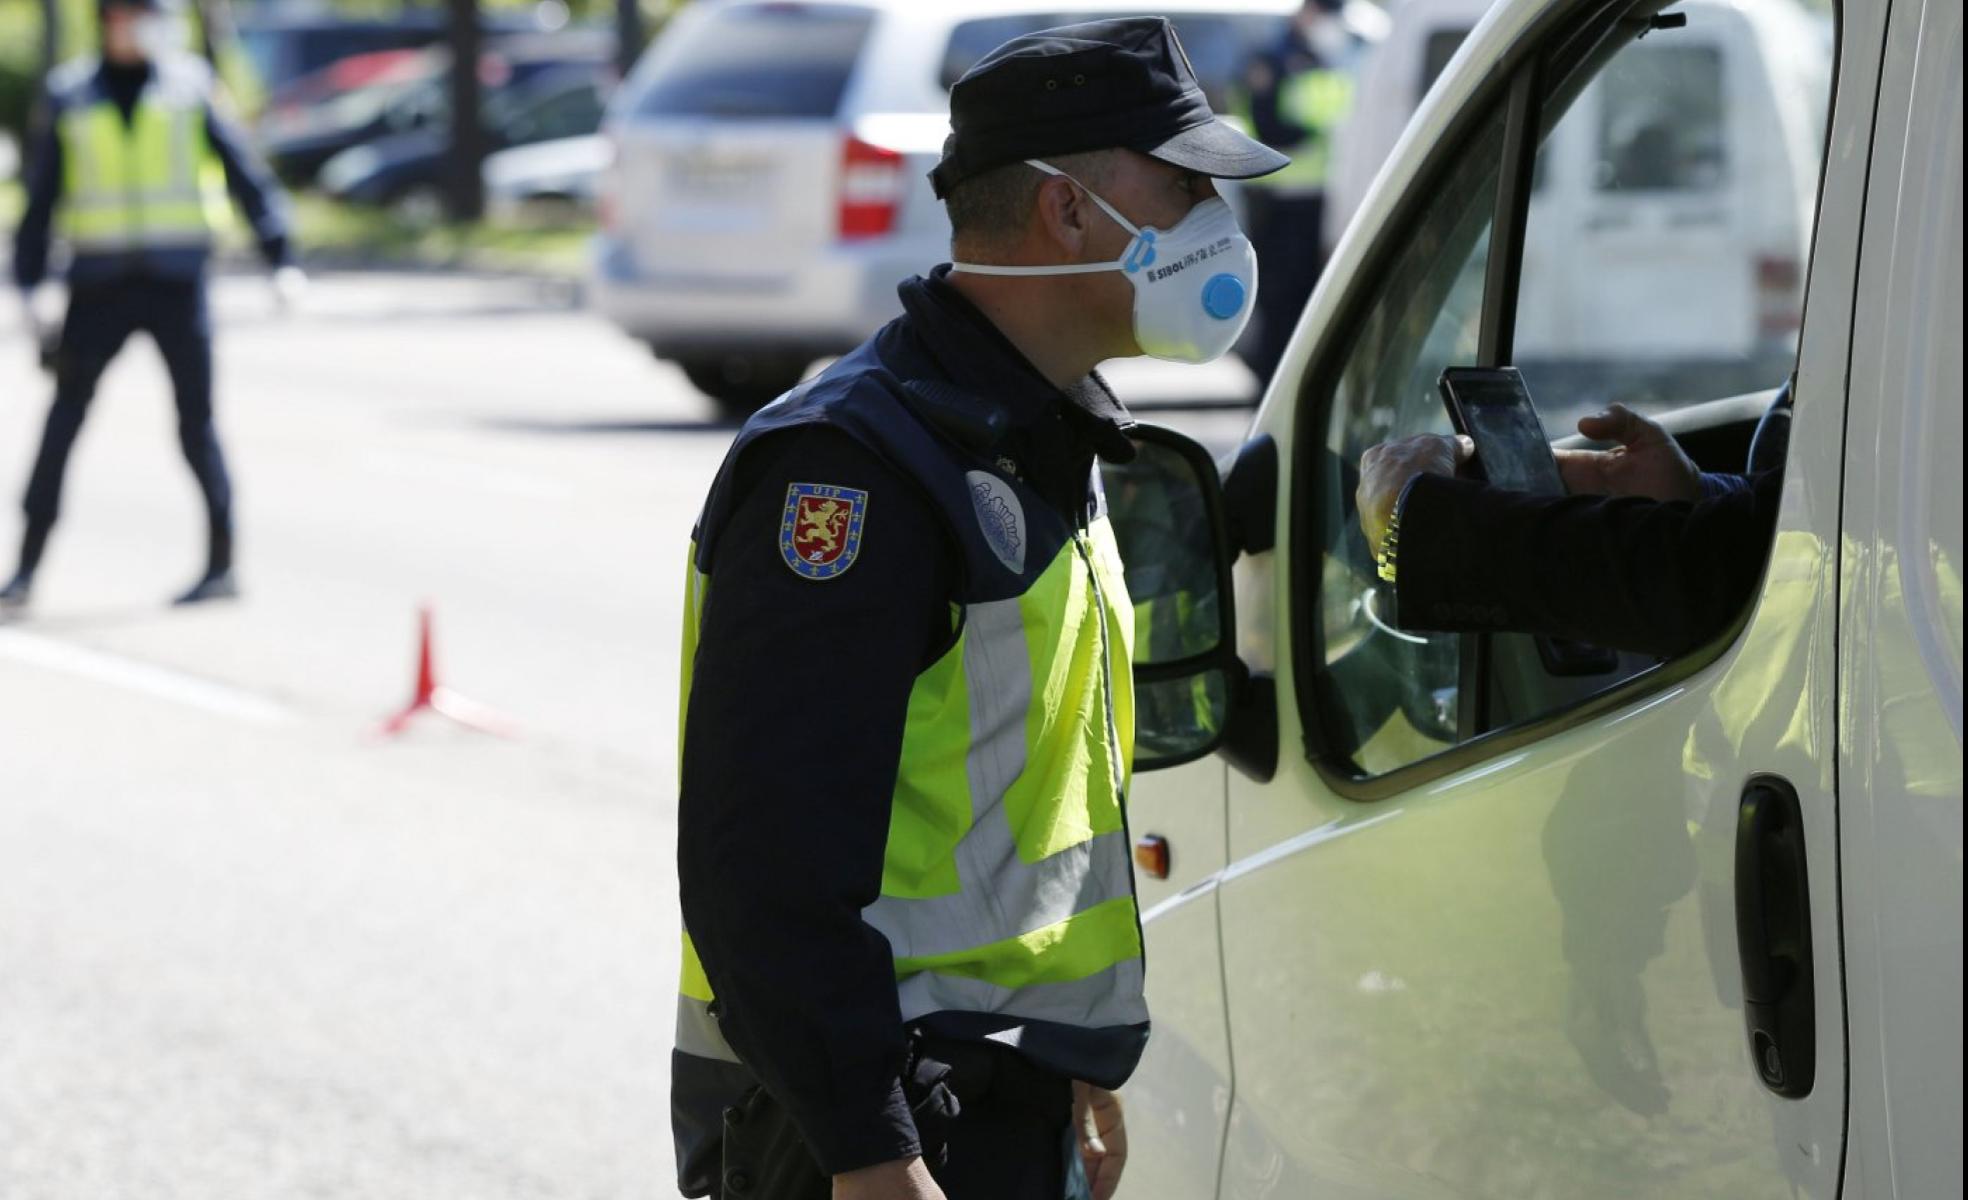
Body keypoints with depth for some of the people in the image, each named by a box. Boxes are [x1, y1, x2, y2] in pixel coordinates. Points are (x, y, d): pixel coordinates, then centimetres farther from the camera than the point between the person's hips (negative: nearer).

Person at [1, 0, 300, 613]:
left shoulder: (188, 86, 3)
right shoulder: (71, 96, 6)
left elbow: (243, 172, 4)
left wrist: (280, 257, -4)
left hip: (176, 282, -1)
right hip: (100, 284, 1)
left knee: (196, 423, 0)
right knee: (62, 419, -2)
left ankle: (222, 563, 7)